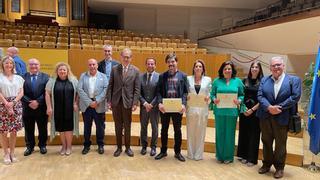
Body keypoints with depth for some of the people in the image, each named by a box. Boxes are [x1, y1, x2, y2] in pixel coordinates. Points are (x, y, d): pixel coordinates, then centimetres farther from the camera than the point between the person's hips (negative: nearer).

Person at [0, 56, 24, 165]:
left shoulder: (18, 78, 11)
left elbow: (21, 92, 6)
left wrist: (13, 102, -8)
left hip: (16, 105, 2)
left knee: (14, 130, 4)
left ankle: (12, 153, 16)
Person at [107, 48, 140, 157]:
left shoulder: (135, 71, 0)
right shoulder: (114, 69, 3)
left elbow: (137, 89, -2)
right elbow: (110, 86, 3)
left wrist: (135, 103, -9)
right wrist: (109, 101, -2)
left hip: (128, 102, -1)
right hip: (116, 102, 1)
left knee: (127, 126, 9)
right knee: (118, 126, 10)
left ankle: (127, 147, 24)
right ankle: (119, 147, 23)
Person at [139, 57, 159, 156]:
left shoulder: (159, 77, -6)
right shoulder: (141, 77, 2)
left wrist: (152, 104, -14)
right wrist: (145, 103, -11)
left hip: (154, 106, -2)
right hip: (143, 106, 2)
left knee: (154, 128, 8)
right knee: (143, 127, 12)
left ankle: (153, 147, 23)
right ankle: (144, 146, 26)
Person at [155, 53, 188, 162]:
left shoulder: (182, 76, 3)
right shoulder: (162, 76, 5)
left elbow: (185, 92, 0)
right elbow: (159, 91, 2)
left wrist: (183, 104, -14)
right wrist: (160, 103, -14)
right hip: (165, 107, 1)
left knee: (177, 130, 9)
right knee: (164, 129, 11)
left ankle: (177, 152, 22)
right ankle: (163, 151, 25)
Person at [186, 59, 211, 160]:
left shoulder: (208, 79, 5)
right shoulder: (188, 79, 4)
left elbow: (210, 93, 5)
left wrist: (208, 98, -16)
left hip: (203, 109, 0)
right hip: (191, 109, 0)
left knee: (200, 132, 5)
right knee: (191, 132, 6)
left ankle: (199, 154, 16)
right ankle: (190, 153, 18)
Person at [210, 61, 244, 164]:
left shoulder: (238, 81, 6)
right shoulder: (217, 81, 5)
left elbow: (242, 95, 6)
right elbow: (212, 94, 6)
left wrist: (239, 101, -13)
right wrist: (214, 100, -14)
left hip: (232, 112, 0)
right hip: (219, 111, 0)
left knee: (230, 133, 5)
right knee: (220, 133, 6)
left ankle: (229, 156, 19)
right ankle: (220, 156, 20)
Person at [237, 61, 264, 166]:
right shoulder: (245, 81, 7)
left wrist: (252, 109, -12)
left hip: (256, 111, -3)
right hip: (244, 111, 3)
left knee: (254, 135, 2)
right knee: (243, 133, 8)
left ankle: (252, 158, 11)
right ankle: (243, 156, 20)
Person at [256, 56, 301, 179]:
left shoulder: (294, 80, -1)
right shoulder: (264, 80, 8)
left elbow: (295, 97, -11)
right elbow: (260, 96, -2)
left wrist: (279, 107, -17)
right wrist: (269, 107, -19)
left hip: (282, 117, -3)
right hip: (265, 117, 3)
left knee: (280, 144, 8)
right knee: (266, 142, 14)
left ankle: (279, 167, 23)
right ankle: (266, 164, 29)